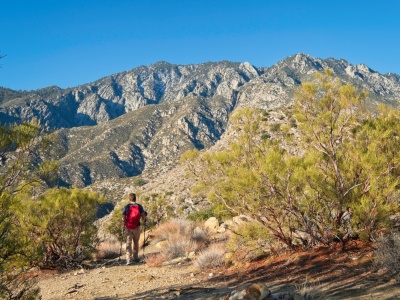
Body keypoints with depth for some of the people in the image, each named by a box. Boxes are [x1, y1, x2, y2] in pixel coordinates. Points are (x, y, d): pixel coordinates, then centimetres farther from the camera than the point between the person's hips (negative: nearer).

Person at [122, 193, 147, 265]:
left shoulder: (126, 207, -5)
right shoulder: (139, 207, -4)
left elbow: (123, 218, -6)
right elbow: (143, 217, -6)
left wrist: (124, 221, 16)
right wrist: (144, 219, 16)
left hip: (128, 227, -1)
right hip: (137, 227, 1)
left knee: (128, 243, 0)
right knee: (136, 242, 17)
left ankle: (129, 259, -13)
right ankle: (135, 258, 28)